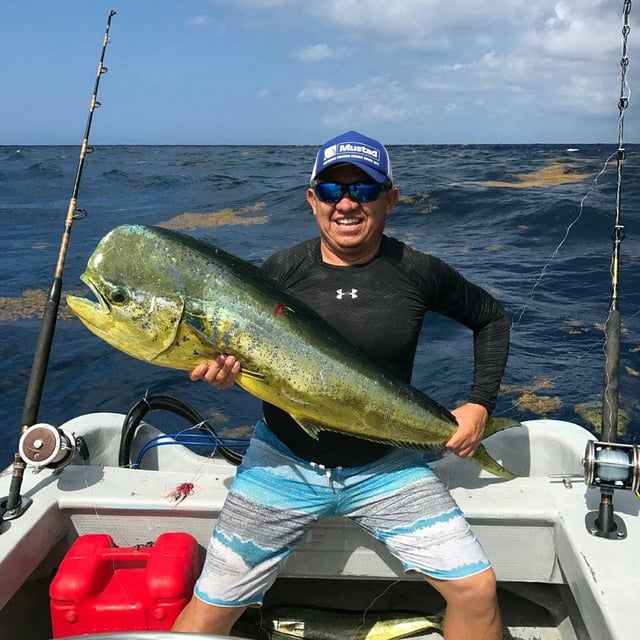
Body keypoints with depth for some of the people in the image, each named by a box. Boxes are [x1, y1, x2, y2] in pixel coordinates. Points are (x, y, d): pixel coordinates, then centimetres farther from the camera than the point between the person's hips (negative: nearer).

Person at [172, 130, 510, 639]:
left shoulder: (418, 272, -7)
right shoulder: (279, 272, -8)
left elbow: (492, 318, 9)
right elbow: (235, 358, 2)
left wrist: (480, 404, 0)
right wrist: (218, 367, -21)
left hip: (386, 464, 1)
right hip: (284, 460, 0)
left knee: (477, 589, -6)